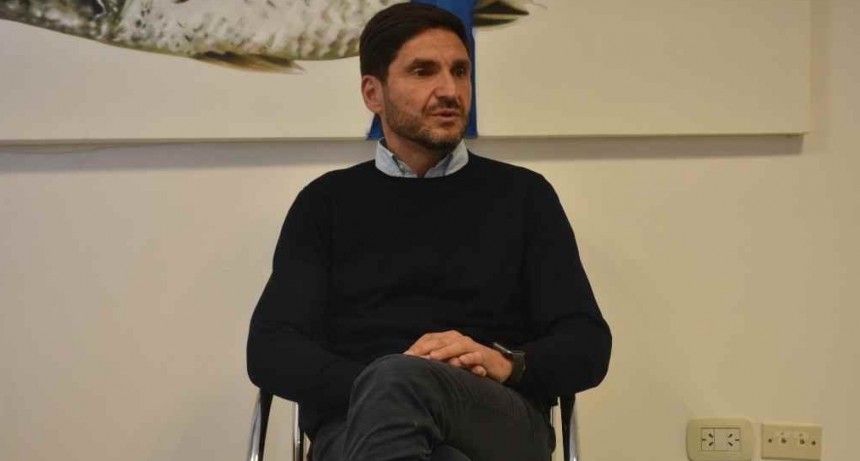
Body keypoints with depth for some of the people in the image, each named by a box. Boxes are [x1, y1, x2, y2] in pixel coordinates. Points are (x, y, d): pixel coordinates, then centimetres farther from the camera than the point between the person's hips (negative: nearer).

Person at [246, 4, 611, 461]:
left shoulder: (523, 194, 17)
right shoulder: (326, 202, 17)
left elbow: (588, 345, 10)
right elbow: (271, 350, 5)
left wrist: (506, 364, -14)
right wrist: (372, 390, -15)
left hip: (503, 420, 0)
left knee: (395, 386, -37)